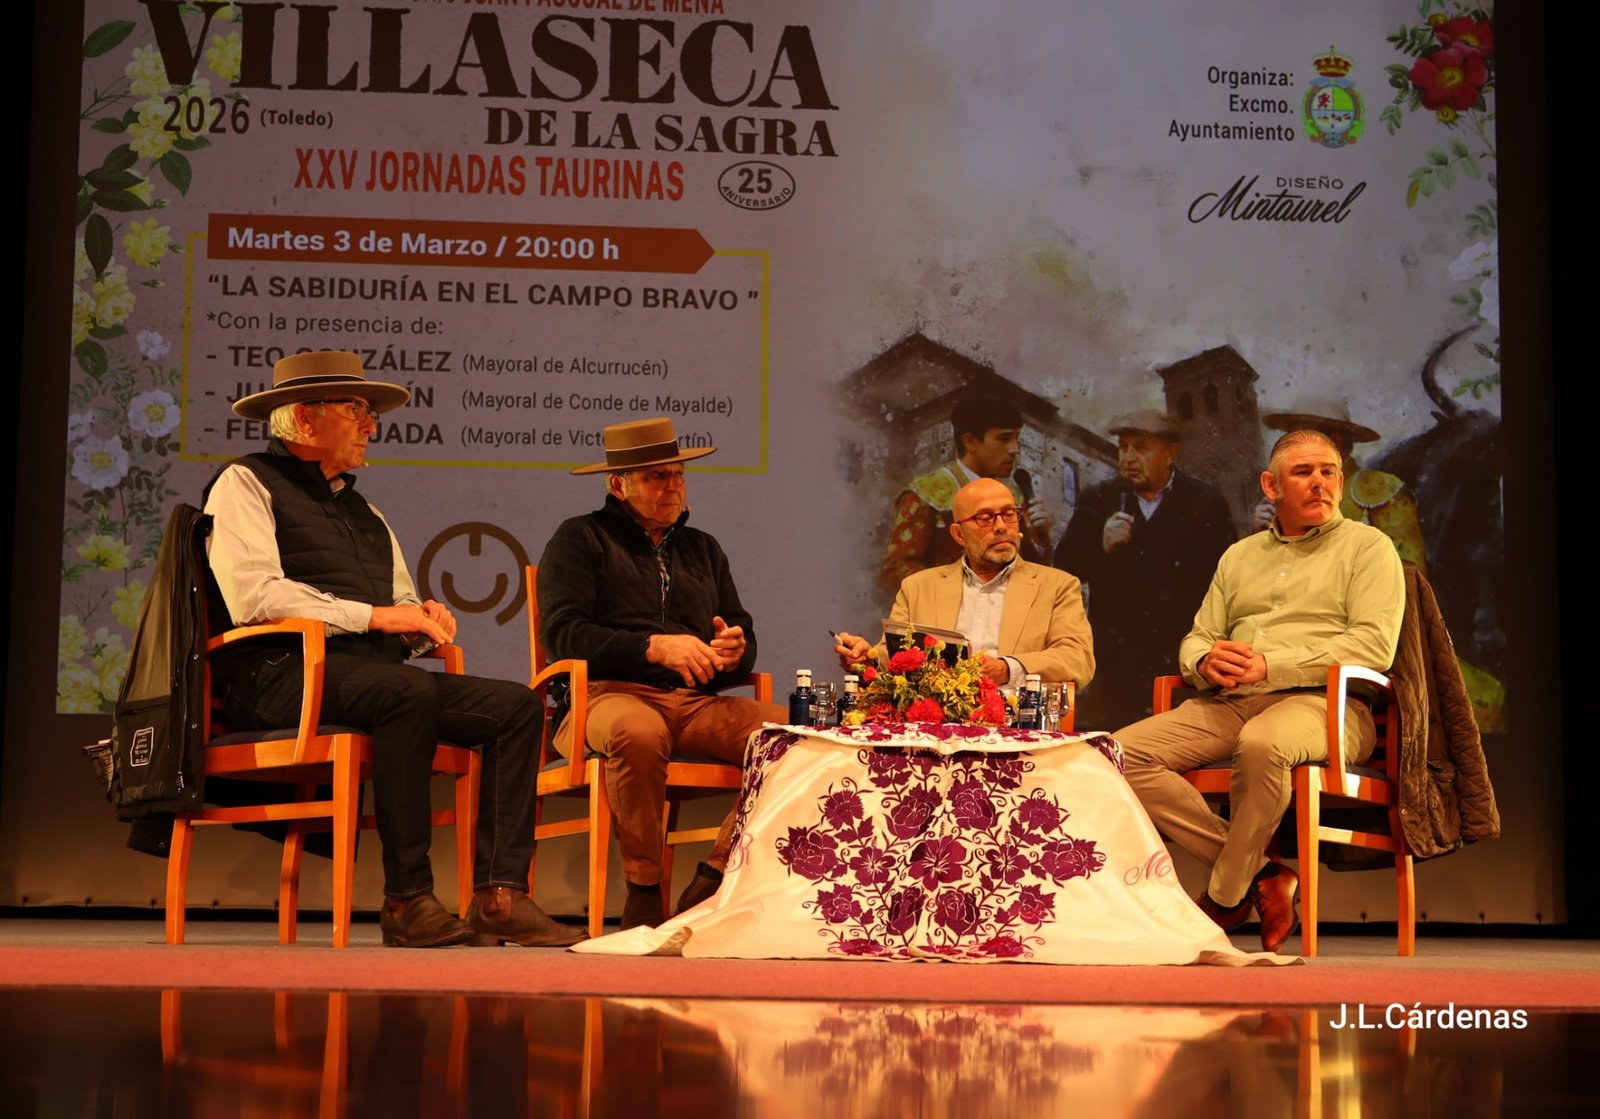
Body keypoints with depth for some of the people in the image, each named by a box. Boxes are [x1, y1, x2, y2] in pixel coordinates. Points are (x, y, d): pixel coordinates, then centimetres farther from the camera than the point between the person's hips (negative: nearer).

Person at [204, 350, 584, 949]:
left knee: (517, 705, -12)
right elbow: (251, 595, -10)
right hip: (284, 673, -8)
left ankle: (499, 897, -22)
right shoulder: (246, 484, 5)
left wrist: (422, 618, 4)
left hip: (377, 674, 8)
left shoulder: (363, 511, 30)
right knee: (411, 690, -36)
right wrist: (370, 615, -13)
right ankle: (408, 903, -31)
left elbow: (402, 602, 30)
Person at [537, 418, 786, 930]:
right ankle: (643, 891, -24)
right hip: (610, 695, -5)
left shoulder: (702, 548, 28)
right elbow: (563, 633, -4)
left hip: (698, 701, 5)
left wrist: (735, 652, -4)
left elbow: (742, 633, 22)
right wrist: (654, 647, -15)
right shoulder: (580, 539, 11)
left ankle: (710, 885, -18)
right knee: (638, 732, -42)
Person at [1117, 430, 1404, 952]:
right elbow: (1196, 639, 23)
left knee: (1262, 743, -41)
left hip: (1320, 702, -5)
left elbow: (1374, 645, -6)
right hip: (1227, 704, 6)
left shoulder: (1366, 546, 9)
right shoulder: (1240, 556, 26)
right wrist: (1207, 663, -4)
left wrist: (1270, 665, -14)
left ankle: (1225, 896, -21)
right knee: (1123, 753, -19)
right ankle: (1259, 874, -17)